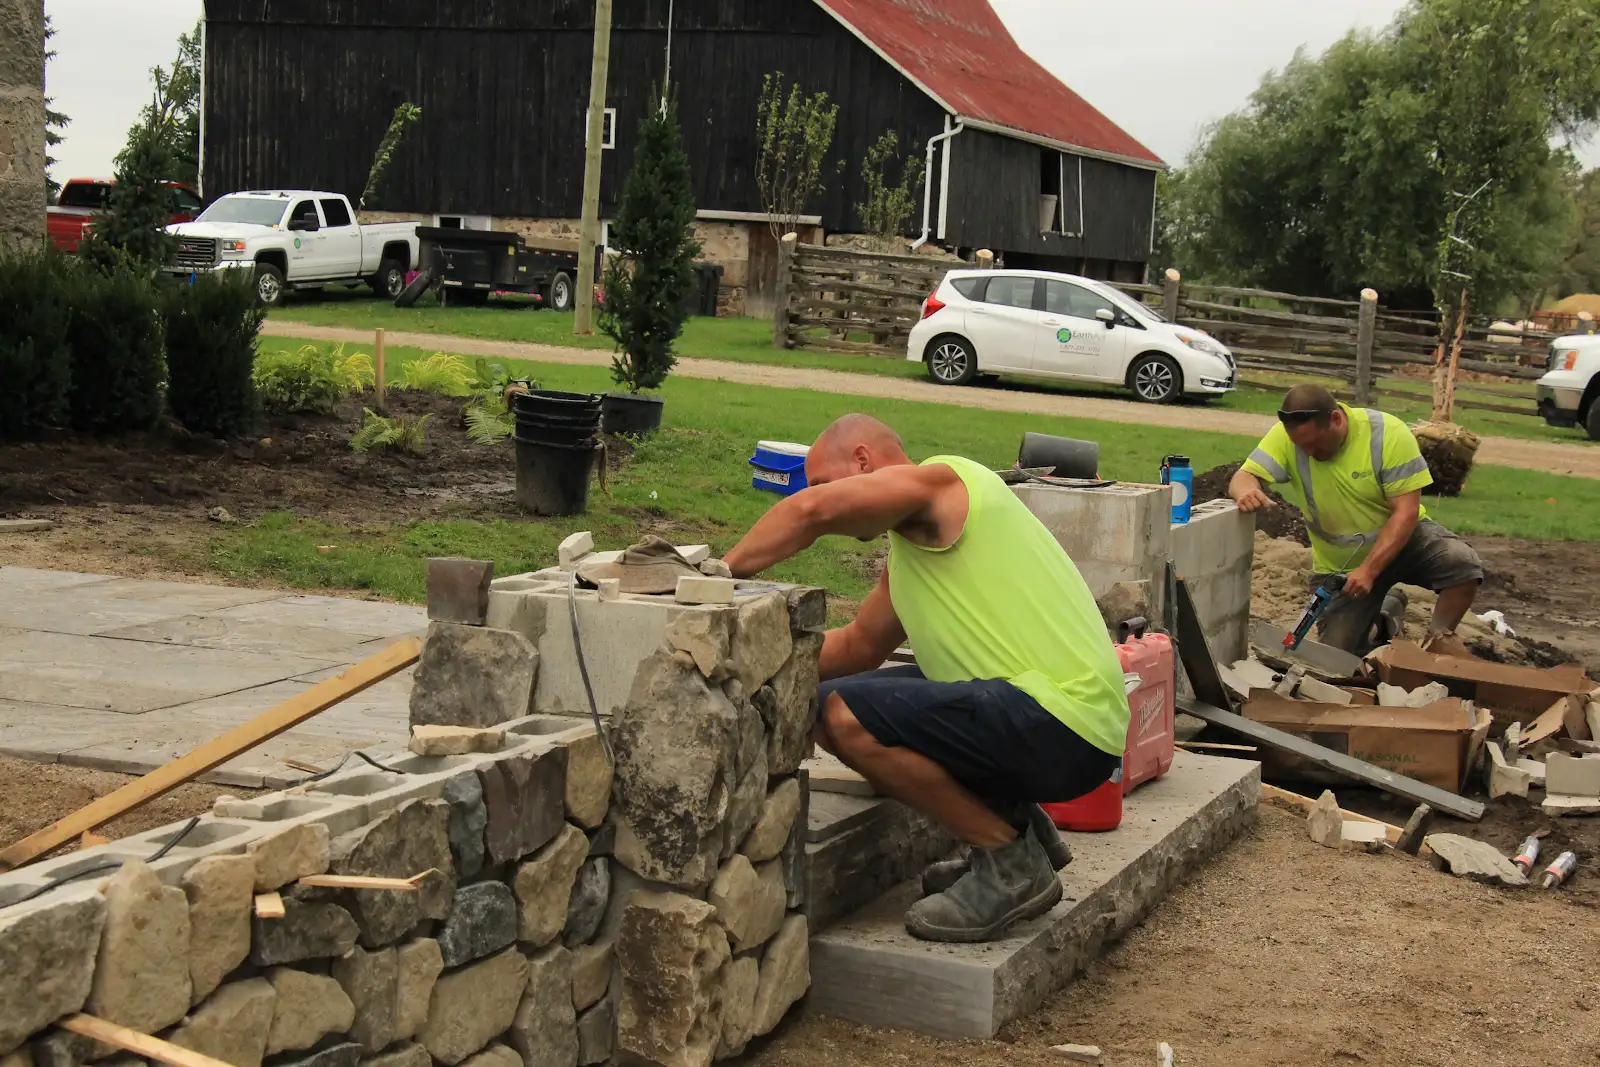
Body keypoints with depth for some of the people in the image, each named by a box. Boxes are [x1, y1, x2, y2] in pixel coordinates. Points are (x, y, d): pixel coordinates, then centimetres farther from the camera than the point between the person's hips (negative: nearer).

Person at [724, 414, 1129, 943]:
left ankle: (1010, 864, -7)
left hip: (1061, 728, -10)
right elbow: (860, 646, 28)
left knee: (848, 715, -20)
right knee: (831, 701, 15)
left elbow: (813, 510, -24)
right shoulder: (911, 546, 22)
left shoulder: (941, 479, -8)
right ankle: (1010, 823, 15)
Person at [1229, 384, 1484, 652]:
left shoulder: (1388, 433, -24)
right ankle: (1379, 613, 25)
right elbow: (1243, 478, -21)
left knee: (1463, 563, -29)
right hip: (1340, 564, 2)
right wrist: (1247, 491, -48)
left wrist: (1369, 569, -33)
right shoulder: (1287, 436, -18)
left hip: (1403, 538, -1)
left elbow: (1406, 512, -24)